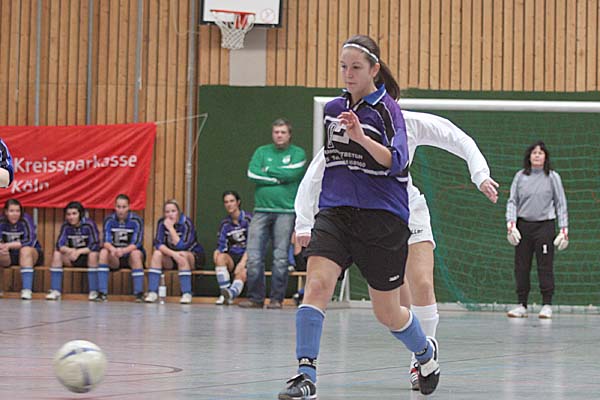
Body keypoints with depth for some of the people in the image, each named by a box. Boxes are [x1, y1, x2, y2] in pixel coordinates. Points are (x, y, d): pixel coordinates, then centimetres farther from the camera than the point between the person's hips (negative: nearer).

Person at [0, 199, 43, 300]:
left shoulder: (25, 220, -17)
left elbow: (31, 241, -26)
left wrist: (10, 245, -35)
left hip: (32, 255, -3)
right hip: (10, 256, 3)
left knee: (25, 250, -36)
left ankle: (27, 290, -40)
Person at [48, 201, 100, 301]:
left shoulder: (89, 224, -17)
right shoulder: (66, 226, -7)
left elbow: (95, 245, -21)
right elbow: (60, 244, -14)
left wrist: (79, 251, -31)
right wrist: (70, 251, -35)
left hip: (87, 256, -3)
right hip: (72, 258, 4)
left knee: (93, 254, -35)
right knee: (57, 254, -20)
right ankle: (55, 291, -19)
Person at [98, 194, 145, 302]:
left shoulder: (136, 220, -12)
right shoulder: (109, 220, -5)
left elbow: (136, 243, -20)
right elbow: (106, 241, -14)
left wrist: (123, 251, -41)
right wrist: (113, 249, -39)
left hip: (130, 254, -2)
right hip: (114, 259, 2)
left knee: (136, 253, -34)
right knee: (103, 252, -27)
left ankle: (139, 293, -29)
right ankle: (102, 292, -28)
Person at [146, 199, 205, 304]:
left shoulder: (186, 223, -21)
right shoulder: (162, 223, -10)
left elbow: (181, 246, -30)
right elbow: (158, 244, -19)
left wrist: (171, 228, -30)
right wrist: (173, 253, -36)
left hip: (193, 257, -3)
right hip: (170, 259, 4)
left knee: (182, 256, -36)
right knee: (157, 254, -25)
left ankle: (187, 294, -32)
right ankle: (152, 292, -25)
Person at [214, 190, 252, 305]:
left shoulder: (248, 219, -3)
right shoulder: (225, 223, 11)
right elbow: (221, 245, 7)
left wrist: (242, 263, -21)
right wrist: (217, 252, -19)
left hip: (247, 257, -4)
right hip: (232, 256, 4)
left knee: (241, 274, -35)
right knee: (220, 257, -30)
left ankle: (231, 293, -59)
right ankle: (225, 293, -36)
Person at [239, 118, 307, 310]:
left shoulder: (298, 153, 7)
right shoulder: (262, 152, 14)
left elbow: (292, 173, -11)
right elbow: (252, 174, -1)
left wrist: (268, 170, -1)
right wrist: (279, 178, -6)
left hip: (285, 211, -2)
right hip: (261, 210, 2)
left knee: (281, 258, -4)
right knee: (254, 256, -5)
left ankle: (277, 299, 2)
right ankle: (255, 297, 3)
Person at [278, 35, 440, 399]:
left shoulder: (387, 109, -6)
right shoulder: (333, 109, 11)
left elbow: (396, 161, -20)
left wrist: (361, 137, -35)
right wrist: (308, 219, 30)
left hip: (382, 218, -4)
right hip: (335, 214, 4)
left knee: (387, 313, 7)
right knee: (317, 284, -21)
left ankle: (426, 353, 39)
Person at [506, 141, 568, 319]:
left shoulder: (552, 177, 4)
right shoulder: (520, 176, 8)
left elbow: (561, 203, 5)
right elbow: (512, 201, 9)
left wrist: (563, 228, -1)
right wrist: (511, 222, -5)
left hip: (544, 225, -2)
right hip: (523, 224, 2)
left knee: (545, 266, -4)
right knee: (521, 266, 2)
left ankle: (547, 305, 2)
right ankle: (522, 305, 9)